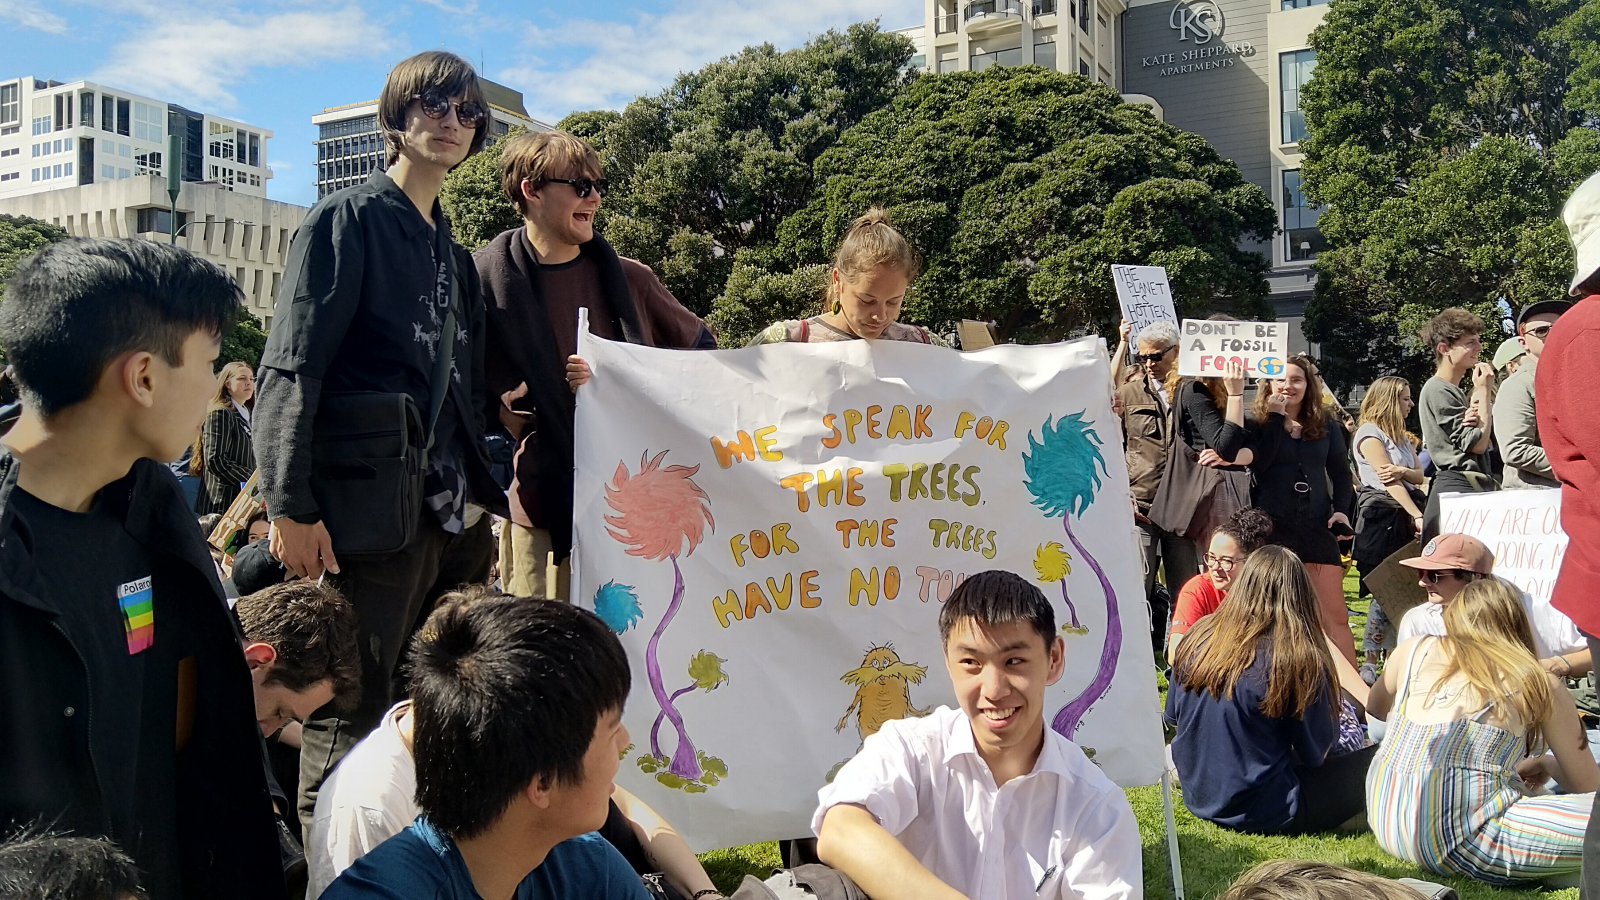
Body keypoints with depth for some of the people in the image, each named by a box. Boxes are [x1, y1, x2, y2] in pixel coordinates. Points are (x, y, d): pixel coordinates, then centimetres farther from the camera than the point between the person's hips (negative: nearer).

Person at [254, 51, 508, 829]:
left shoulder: (452, 250, 19)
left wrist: (482, 501, 16)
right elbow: (290, 372, -10)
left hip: (457, 516, 7)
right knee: (354, 721, -3)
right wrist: (290, 507, -18)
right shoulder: (347, 220, -2)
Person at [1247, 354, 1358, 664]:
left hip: (1317, 527, 2)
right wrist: (1274, 417, -10)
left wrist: (1341, 509, 1)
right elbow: (1257, 464, -14)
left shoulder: (1326, 427, 12)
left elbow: (1341, 474, 18)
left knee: (1335, 616, 1)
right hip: (1271, 526, -2)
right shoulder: (1258, 423, 4)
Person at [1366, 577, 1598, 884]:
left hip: (1383, 826, 6)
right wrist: (1548, 764, 35)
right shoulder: (1539, 685, 5)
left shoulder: (1415, 649, 14)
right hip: (1460, 843, -6)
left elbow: (1374, 707, 35)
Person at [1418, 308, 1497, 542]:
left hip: (1475, 487, 10)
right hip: (1457, 487, -10)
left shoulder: (1454, 391, 21)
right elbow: (1477, 443, -13)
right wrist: (1484, 391, -6)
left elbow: (1487, 440, 17)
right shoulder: (1437, 391, -9)